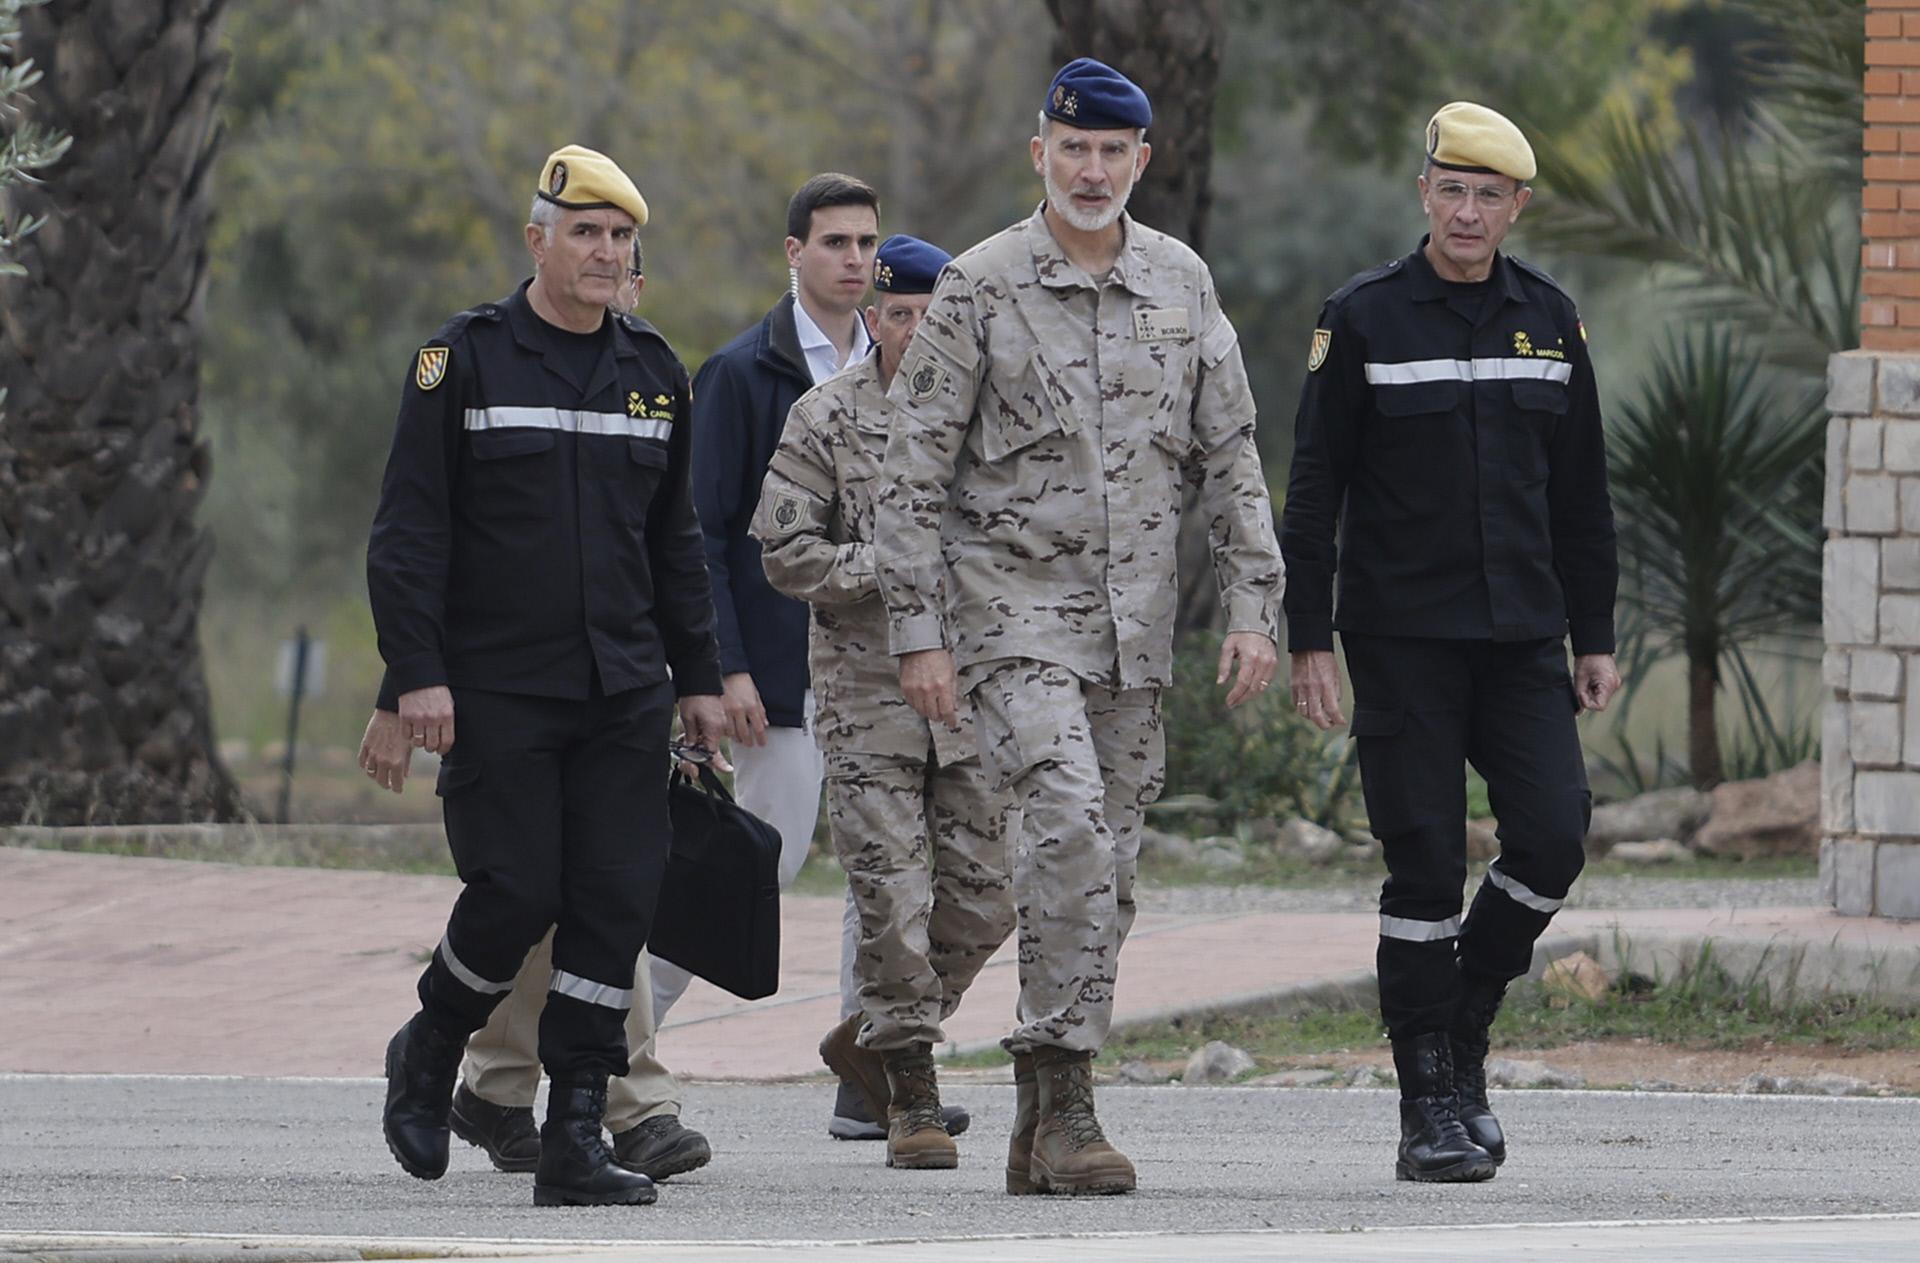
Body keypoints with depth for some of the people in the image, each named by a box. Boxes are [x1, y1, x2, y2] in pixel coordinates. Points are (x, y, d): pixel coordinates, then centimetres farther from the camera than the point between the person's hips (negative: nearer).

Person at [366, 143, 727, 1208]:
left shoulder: (652, 370, 13)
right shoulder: (464, 361, -2)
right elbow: (409, 531, -5)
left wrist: (699, 677, 16)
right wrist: (416, 673, -13)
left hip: (623, 691, 4)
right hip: (495, 692, -4)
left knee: (615, 902, -4)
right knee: (515, 894, -9)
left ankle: (575, 1136, -1)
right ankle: (429, 1051, 20)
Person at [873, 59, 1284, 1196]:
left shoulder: (1182, 283, 8)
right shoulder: (980, 289, -5)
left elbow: (1230, 456, 13)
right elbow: (917, 471, -4)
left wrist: (1254, 606, 5)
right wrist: (917, 631, -9)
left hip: (1137, 624, 5)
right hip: (1014, 606, -5)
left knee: (1110, 871, 5)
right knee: (1070, 827, -22)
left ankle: (1043, 1125, 13)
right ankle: (1065, 1104, -20)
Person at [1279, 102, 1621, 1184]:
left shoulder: (1550, 320, 10)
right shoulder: (1364, 320, -2)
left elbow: (1581, 492, 15)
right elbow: (1314, 491, -1)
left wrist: (1594, 637, 11)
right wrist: (1309, 640, -6)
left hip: (1523, 637, 3)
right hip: (1403, 638, -3)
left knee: (1554, 837, -9)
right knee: (1427, 864, -5)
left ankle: (1464, 1032, 13)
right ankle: (1431, 1104, 3)